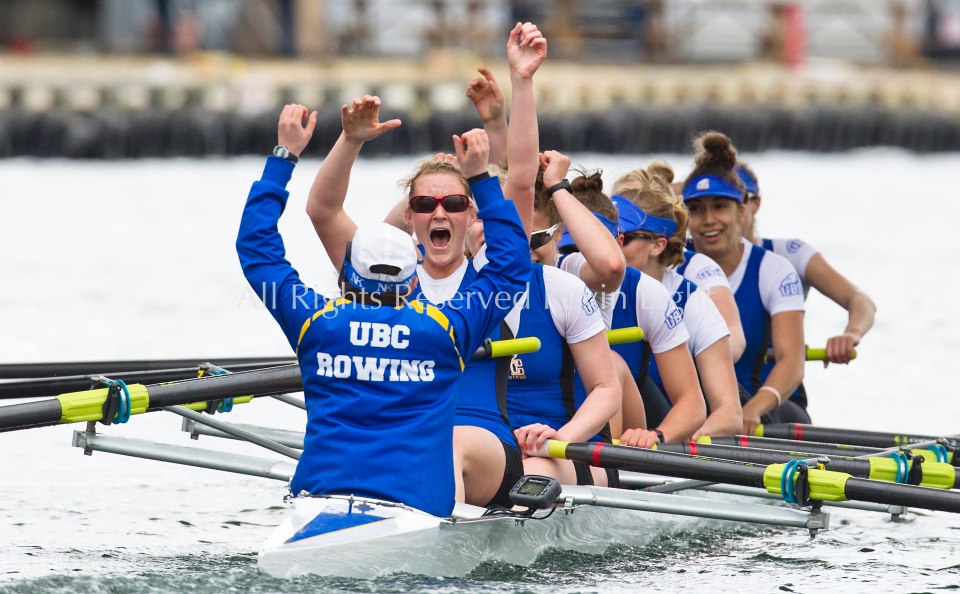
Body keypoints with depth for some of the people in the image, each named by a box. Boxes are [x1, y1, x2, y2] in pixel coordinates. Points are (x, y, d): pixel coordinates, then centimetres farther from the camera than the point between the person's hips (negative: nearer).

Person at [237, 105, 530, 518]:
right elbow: (511, 265, 23)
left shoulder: (316, 322, 9)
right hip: (419, 510, -1)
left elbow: (255, 244, 23)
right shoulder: (444, 331, 7)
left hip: (320, 495, 1)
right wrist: (480, 177, 29)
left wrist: (284, 156, 30)